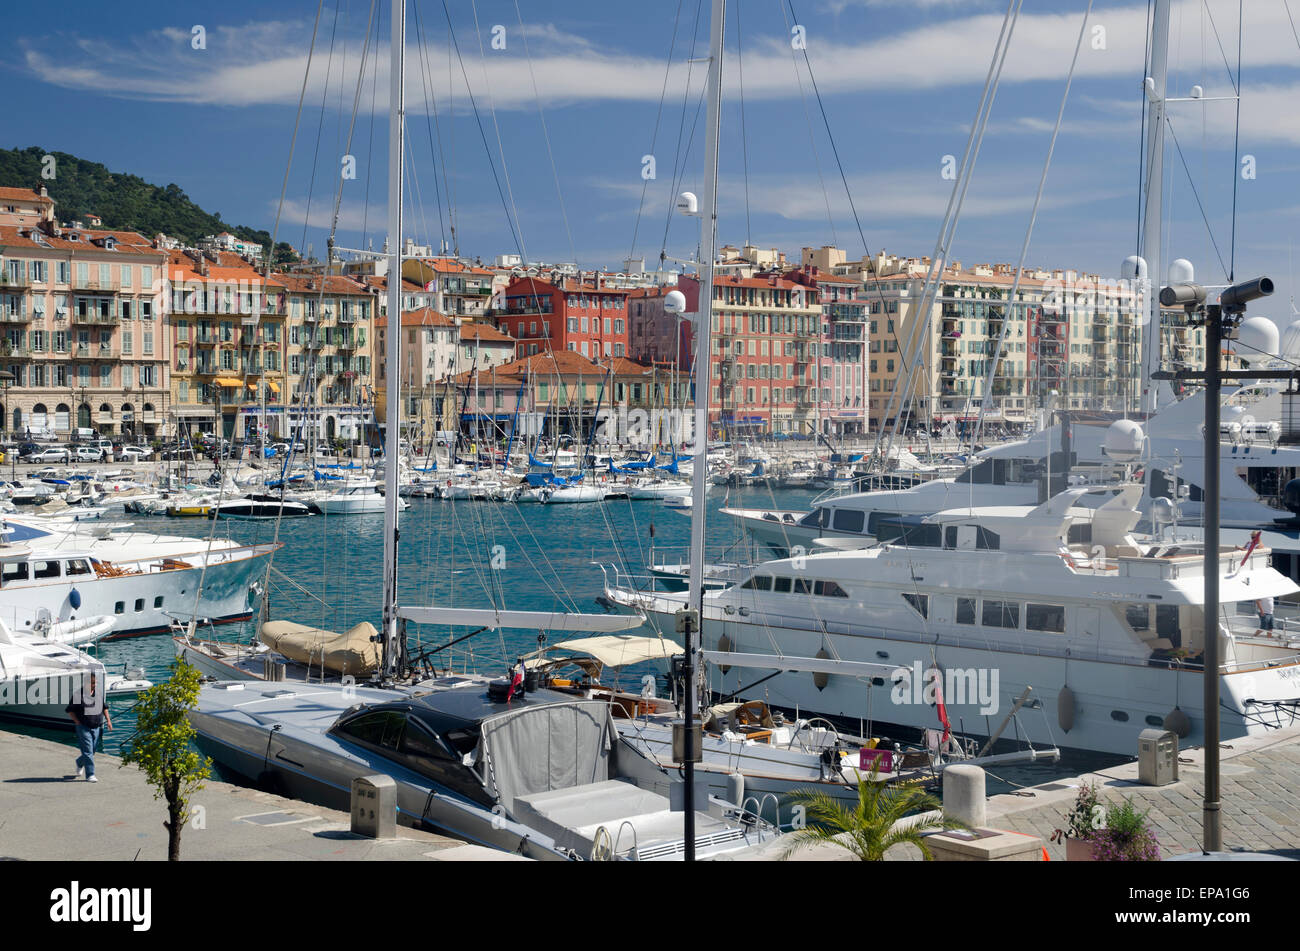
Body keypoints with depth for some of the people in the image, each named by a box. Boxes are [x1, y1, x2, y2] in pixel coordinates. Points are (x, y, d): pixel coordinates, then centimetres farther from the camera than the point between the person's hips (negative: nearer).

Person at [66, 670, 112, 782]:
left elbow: (104, 707, 18)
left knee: (92, 751, 12)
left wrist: (108, 720, 10)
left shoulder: (100, 693, 6)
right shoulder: (78, 695, -9)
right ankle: (90, 775, -1)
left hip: (97, 727, 5)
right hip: (84, 727, -5)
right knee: (87, 751, -6)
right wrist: (77, 722, -8)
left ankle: (80, 763, 41)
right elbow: (69, 710, -1)